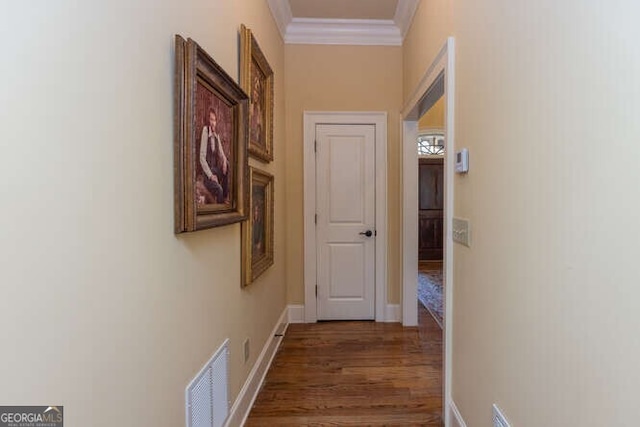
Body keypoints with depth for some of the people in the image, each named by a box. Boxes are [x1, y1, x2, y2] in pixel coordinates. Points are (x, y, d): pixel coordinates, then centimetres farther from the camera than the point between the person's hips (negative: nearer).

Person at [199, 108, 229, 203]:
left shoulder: (217, 135, 6)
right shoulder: (205, 133, -15)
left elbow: (221, 152, 12)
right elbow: (202, 158, -18)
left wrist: (224, 161, -11)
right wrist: (210, 175, -22)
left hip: (216, 170, 7)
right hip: (207, 174, -7)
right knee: (219, 190, -30)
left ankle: (225, 197, -7)